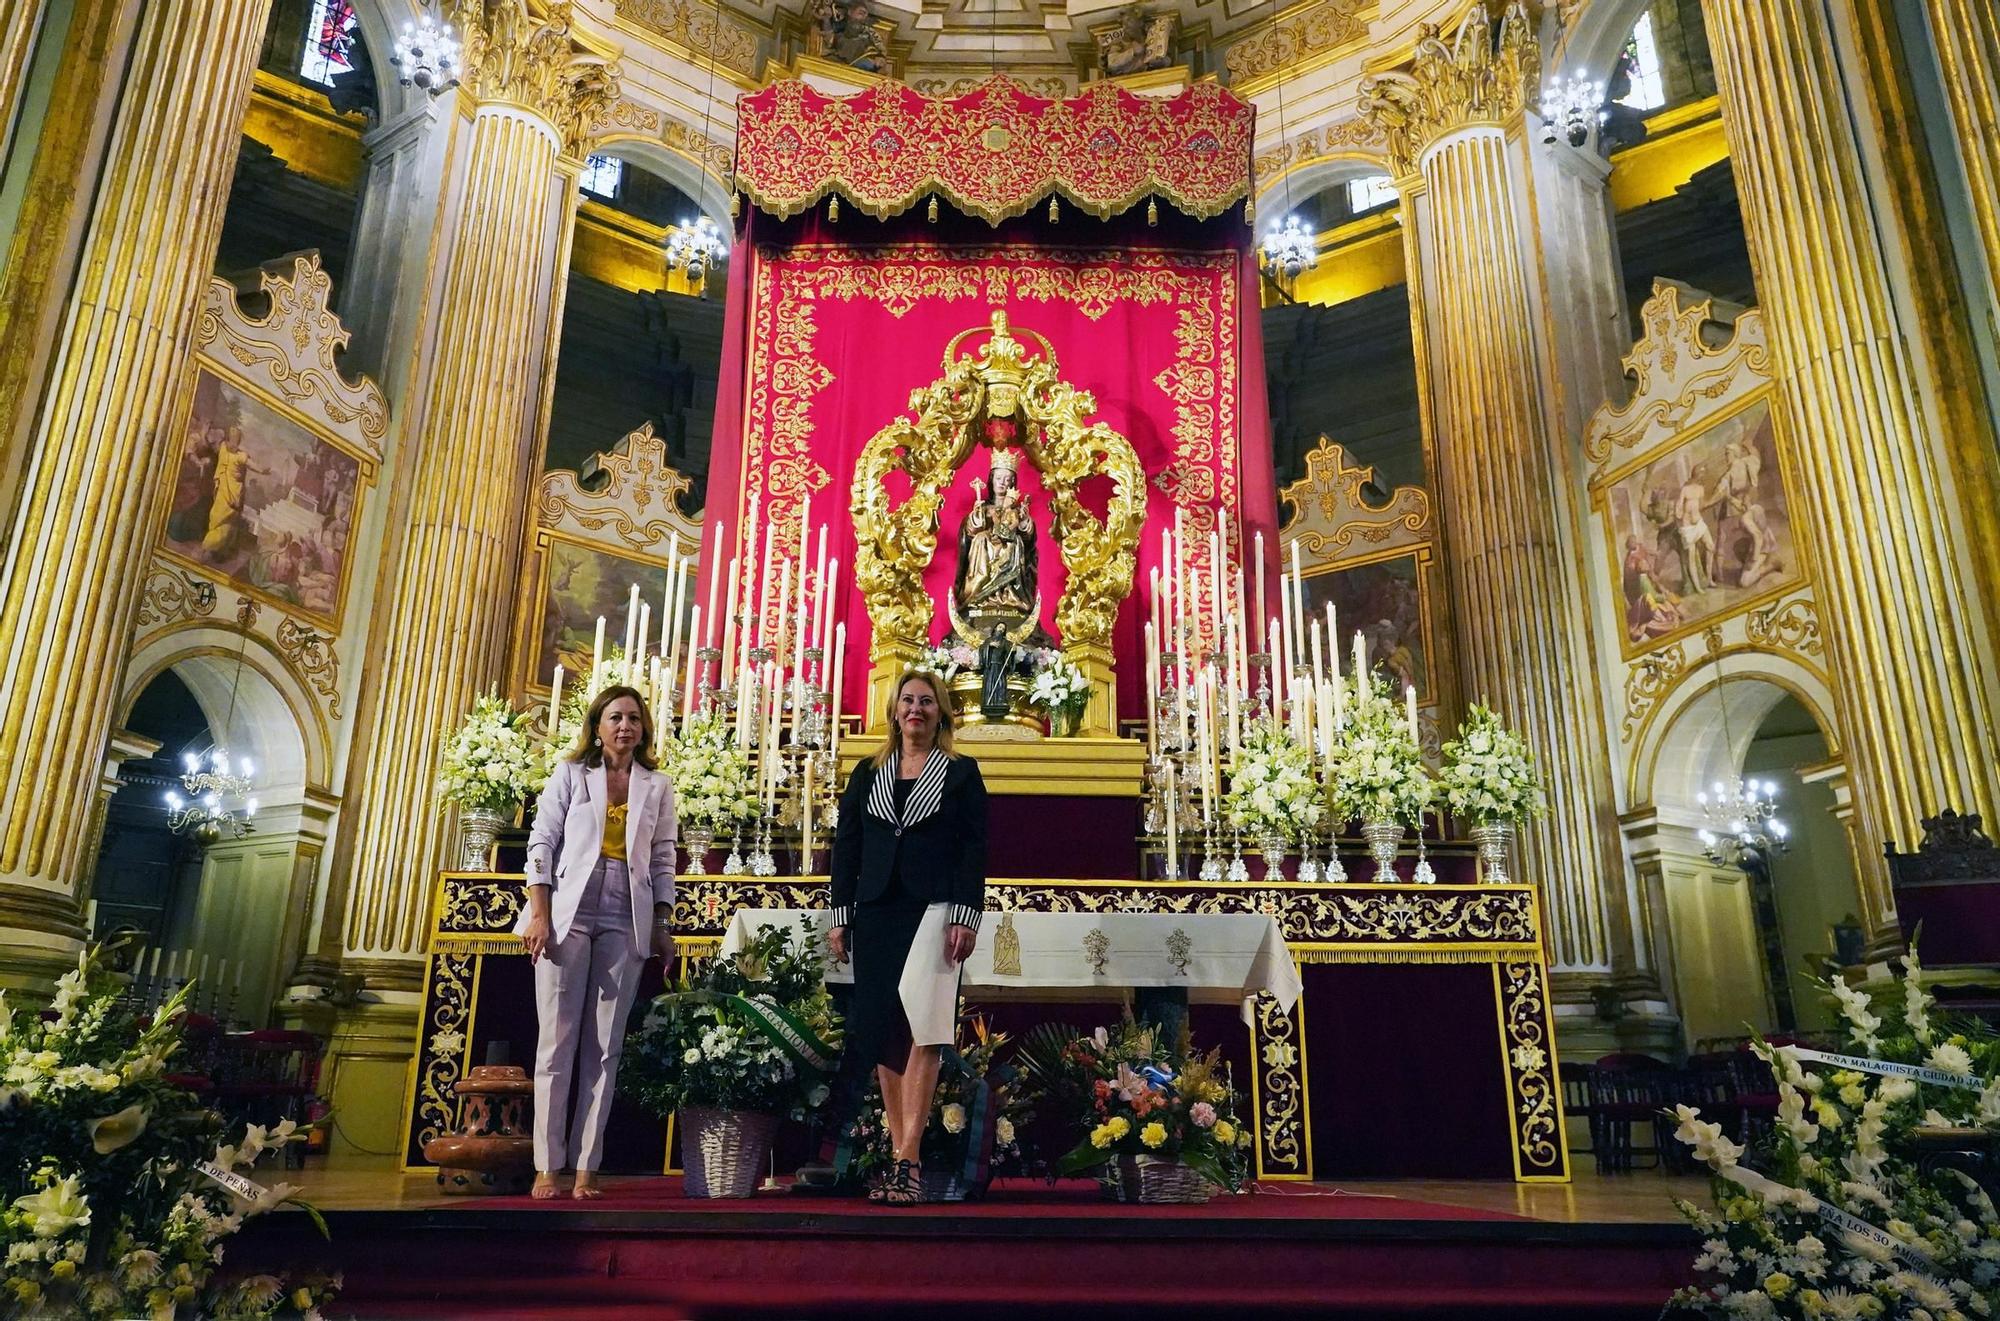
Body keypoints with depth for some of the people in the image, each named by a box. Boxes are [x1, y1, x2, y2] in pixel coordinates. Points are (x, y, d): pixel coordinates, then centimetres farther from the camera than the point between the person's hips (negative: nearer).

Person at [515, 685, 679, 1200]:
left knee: (604, 1047, 2)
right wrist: (539, 914, -7)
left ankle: (587, 1167, 6)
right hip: (569, 915, -1)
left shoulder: (657, 786, 11)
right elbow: (542, 843, 2)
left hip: (625, 924, 1)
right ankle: (548, 1166, 4)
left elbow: (663, 860, 11)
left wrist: (663, 925, 5)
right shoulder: (571, 774, 7)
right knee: (557, 1042, -1)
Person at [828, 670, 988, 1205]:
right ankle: (904, 1157, 11)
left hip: (935, 910, -4)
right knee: (882, 1031, 3)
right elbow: (845, 847, 12)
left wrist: (966, 917, -10)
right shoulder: (867, 775, 15)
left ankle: (908, 1160, -13)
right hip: (876, 914, 4)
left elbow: (975, 849, 0)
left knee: (921, 1026, -15)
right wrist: (840, 916, 5)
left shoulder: (961, 772, 7)